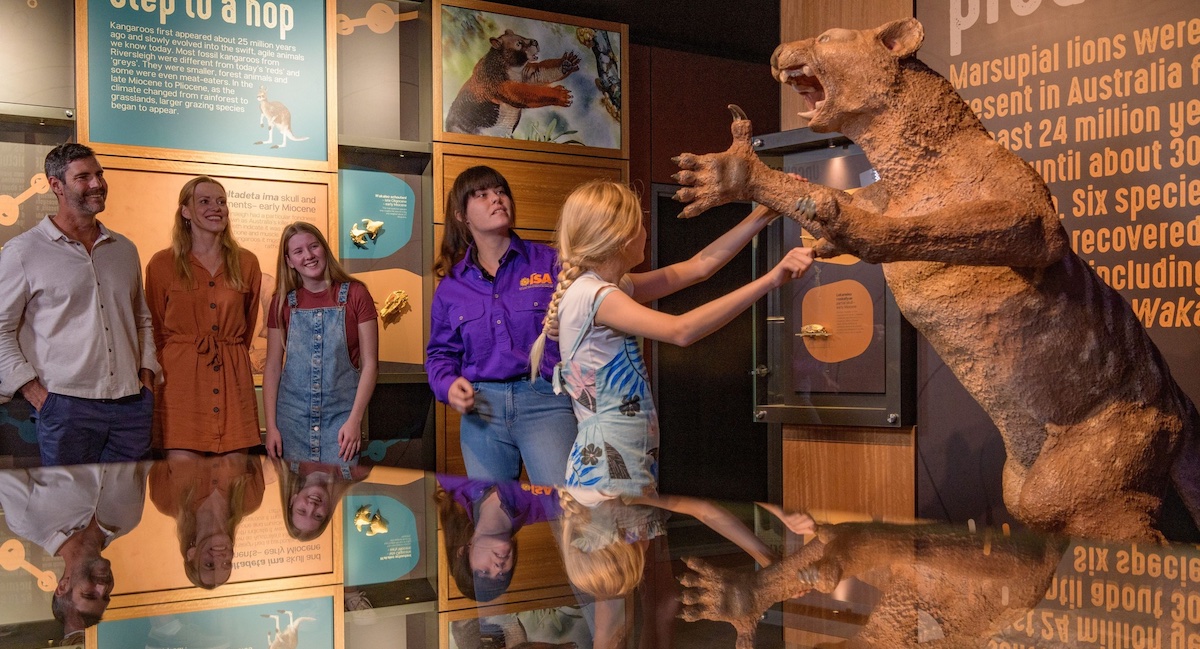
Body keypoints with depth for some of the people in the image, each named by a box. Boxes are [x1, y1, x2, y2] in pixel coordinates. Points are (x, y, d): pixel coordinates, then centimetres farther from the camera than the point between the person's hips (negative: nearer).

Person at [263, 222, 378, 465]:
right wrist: (271, 426, 0)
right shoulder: (283, 301, 6)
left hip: (340, 417, -2)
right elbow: (272, 367, 8)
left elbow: (370, 364, -2)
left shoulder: (354, 294, -1)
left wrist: (354, 419, -9)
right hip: (292, 417, 2)